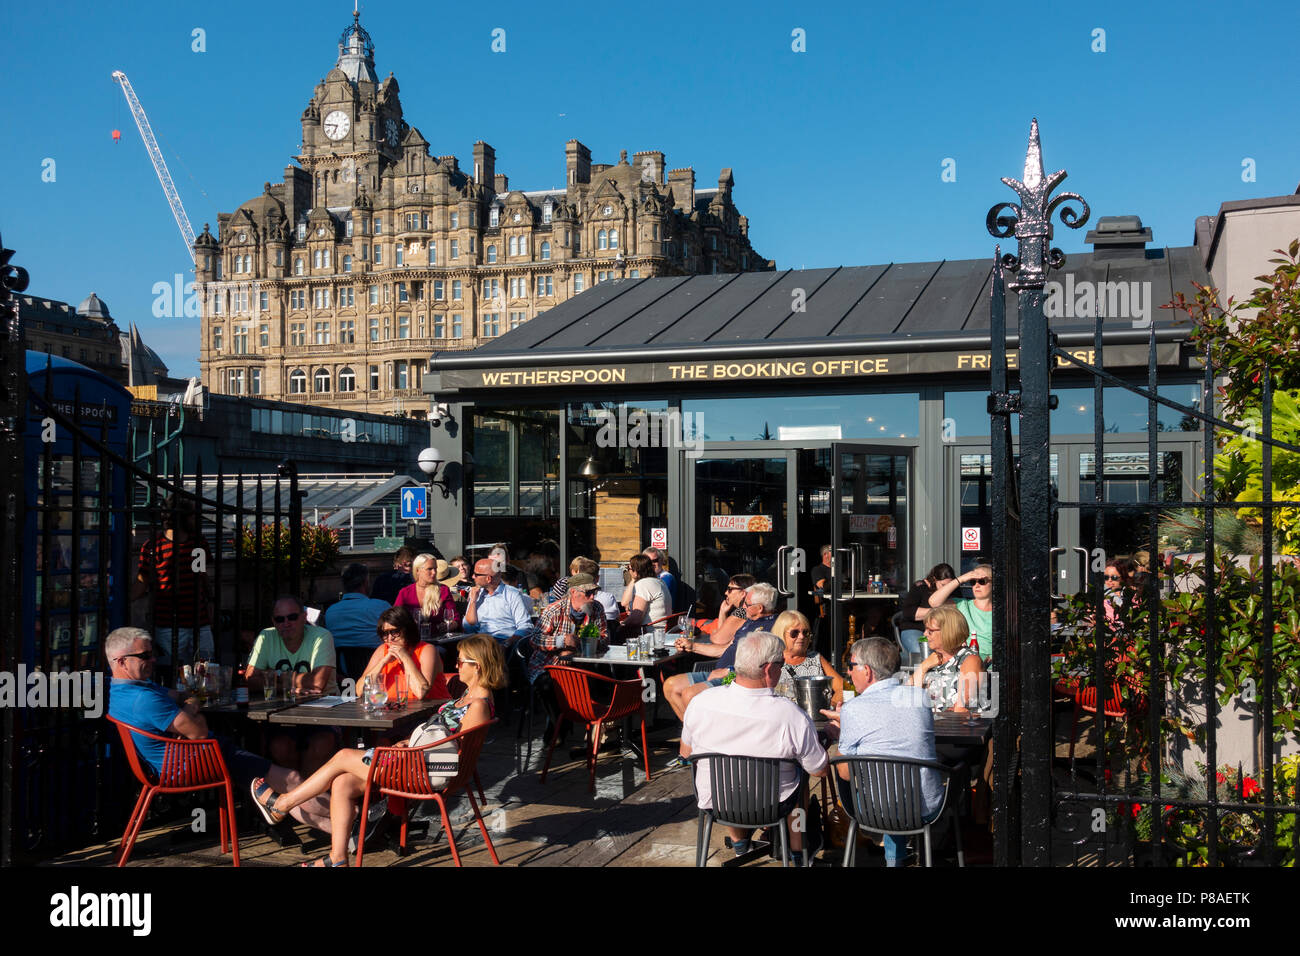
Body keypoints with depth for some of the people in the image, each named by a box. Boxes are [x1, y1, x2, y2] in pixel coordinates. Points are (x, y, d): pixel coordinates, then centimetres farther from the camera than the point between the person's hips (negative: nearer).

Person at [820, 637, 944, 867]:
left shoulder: (853, 709, -13)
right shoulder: (919, 697, 2)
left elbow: (846, 773, -4)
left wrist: (838, 735, 13)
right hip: (928, 809, 4)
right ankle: (895, 855, 35)